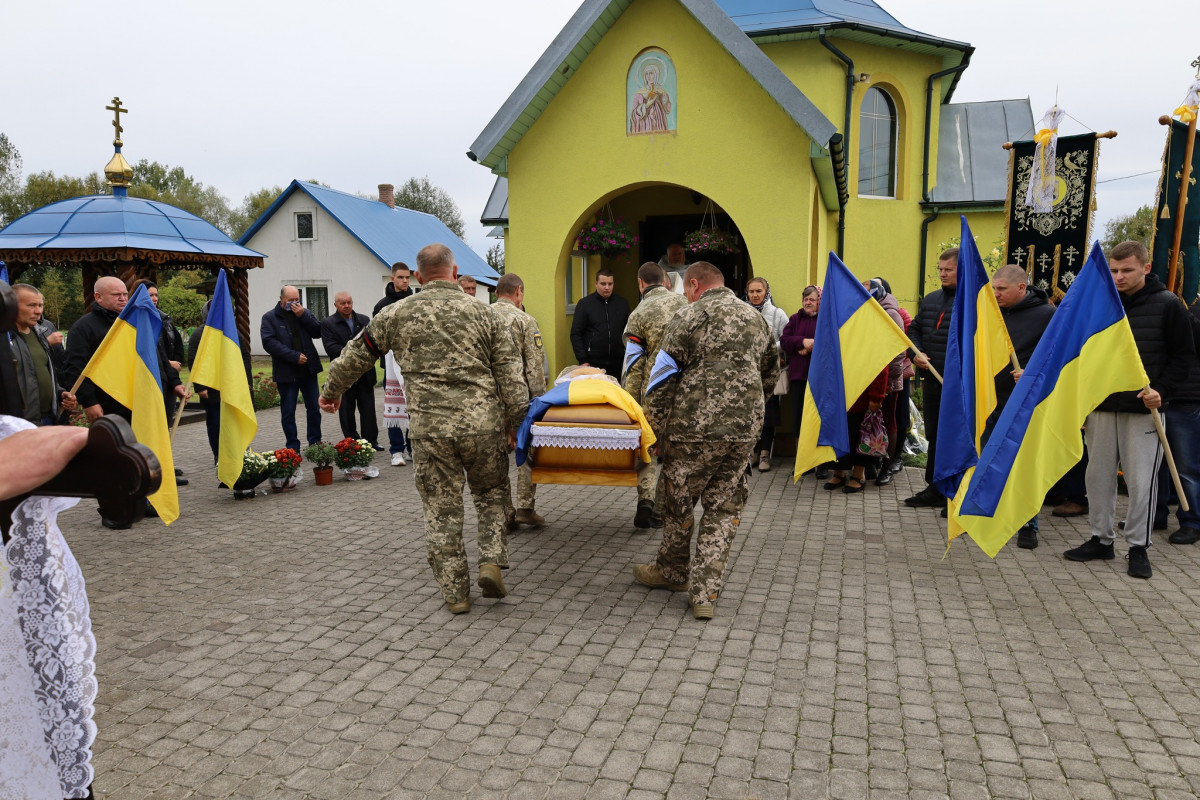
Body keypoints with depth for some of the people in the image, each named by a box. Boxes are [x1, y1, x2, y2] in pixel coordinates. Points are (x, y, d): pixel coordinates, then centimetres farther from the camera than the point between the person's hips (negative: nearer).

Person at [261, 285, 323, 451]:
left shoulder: (304, 313, 11)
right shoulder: (269, 317, -1)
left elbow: (317, 332, 1)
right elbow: (269, 342, -12)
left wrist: (303, 316, -11)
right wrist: (294, 356, -17)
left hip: (308, 369, 3)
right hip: (286, 372, -3)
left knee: (314, 408, 9)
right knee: (288, 412, 3)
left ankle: (315, 443, 20)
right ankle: (293, 447, 11)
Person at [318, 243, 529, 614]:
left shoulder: (396, 315, 7)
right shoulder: (484, 313, 6)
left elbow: (356, 355, 18)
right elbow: (510, 373, 4)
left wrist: (332, 391, 34)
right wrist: (516, 421, 10)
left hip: (430, 428, 0)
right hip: (482, 423, 0)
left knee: (441, 509, 9)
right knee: (491, 493, 21)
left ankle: (455, 592, 16)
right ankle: (491, 562, 8)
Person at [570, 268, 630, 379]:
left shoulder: (623, 303, 10)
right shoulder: (584, 304, 3)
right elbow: (576, 334, 0)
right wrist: (583, 361, -6)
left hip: (618, 362, 2)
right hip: (593, 363, -2)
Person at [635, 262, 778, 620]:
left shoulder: (691, 316, -5)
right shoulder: (755, 317, 14)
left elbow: (662, 379, -8)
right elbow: (770, 373, 22)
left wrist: (656, 429, 0)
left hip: (695, 429, -5)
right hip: (745, 429, 6)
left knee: (678, 502, 14)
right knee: (723, 508, 11)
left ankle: (672, 572, 33)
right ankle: (705, 592, 10)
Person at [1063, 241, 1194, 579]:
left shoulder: (1168, 305, -2)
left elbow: (1184, 355, 0)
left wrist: (1162, 391, -13)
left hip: (1144, 410, -4)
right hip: (1101, 406, 4)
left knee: (1141, 480, -1)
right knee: (1098, 475, 8)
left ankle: (1139, 546, 12)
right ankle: (1101, 539, 21)